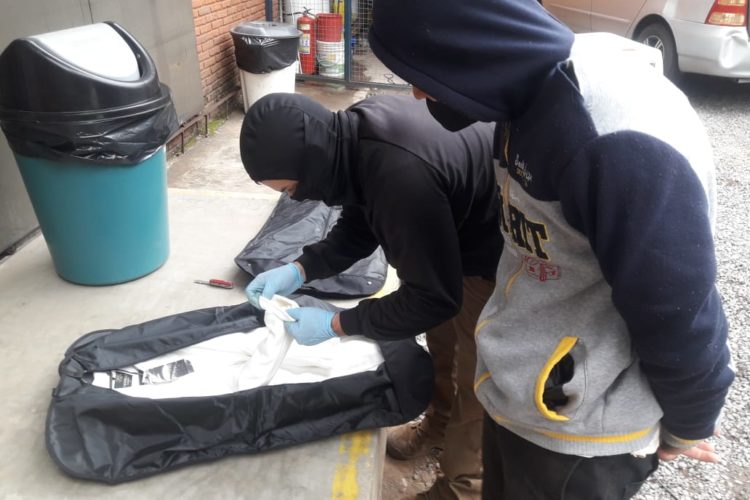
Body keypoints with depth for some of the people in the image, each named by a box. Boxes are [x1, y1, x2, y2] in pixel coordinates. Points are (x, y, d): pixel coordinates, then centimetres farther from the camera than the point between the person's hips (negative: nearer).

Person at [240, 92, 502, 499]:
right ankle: (441, 423, 49)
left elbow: (433, 298, -28)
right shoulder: (356, 132, -13)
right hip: (458, 228, 8)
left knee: (474, 375, 8)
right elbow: (359, 226, 3)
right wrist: (300, 269, -9)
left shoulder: (402, 179, -41)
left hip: (498, 254, -8)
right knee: (443, 342, 23)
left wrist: (337, 324, -21)